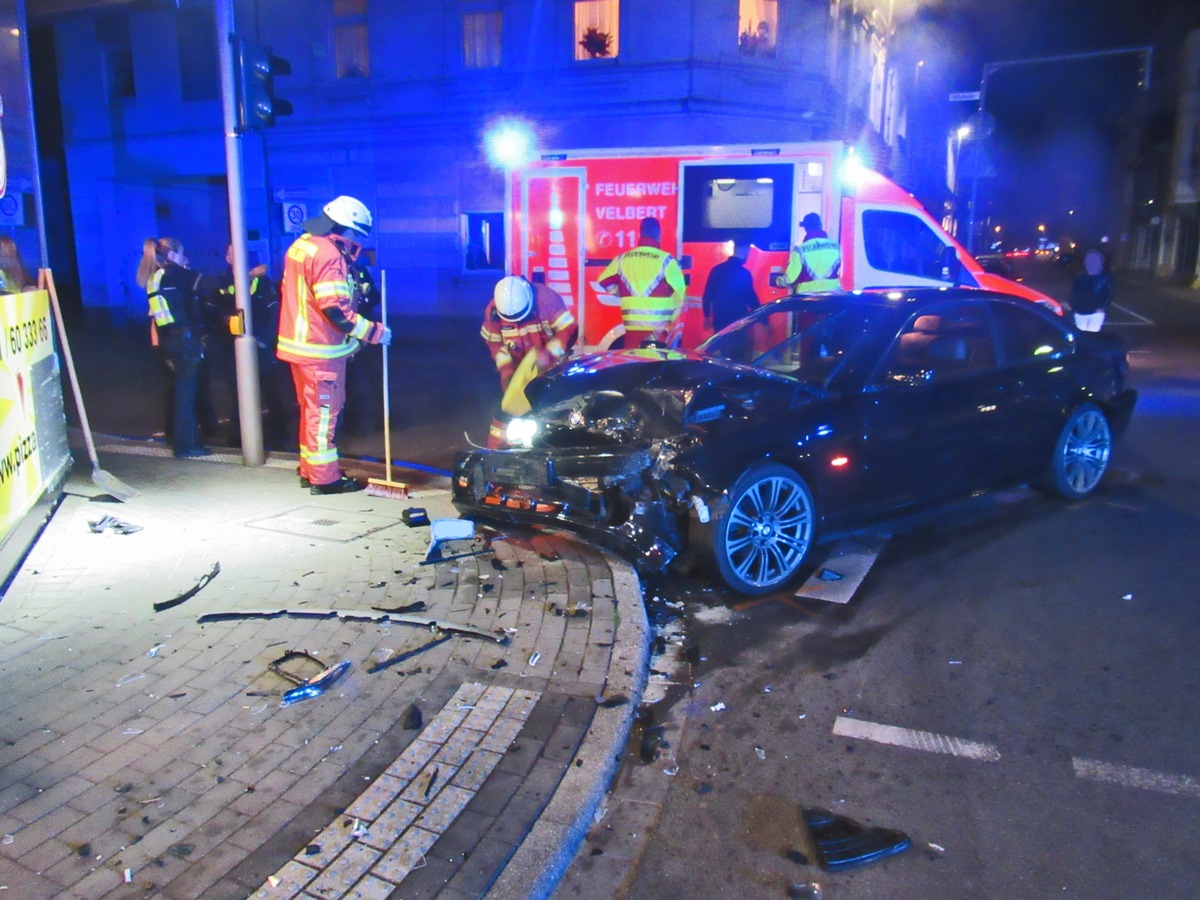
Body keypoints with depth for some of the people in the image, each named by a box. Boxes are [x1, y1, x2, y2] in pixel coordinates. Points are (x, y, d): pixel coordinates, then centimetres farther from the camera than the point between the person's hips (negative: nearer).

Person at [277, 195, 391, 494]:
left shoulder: (301, 245, 11)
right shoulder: (328, 254, -19)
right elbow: (336, 310, -24)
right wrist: (375, 332, -18)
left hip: (298, 343, 9)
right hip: (320, 349, -9)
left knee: (311, 408, 18)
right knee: (324, 410, -1)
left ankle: (310, 470, 28)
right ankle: (325, 478, 6)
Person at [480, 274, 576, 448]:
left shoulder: (547, 298, -26)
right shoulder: (493, 310, -17)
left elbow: (569, 330, -27)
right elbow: (494, 342, -4)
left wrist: (549, 353, -39)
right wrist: (505, 367, -17)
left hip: (551, 366, -1)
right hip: (518, 367, 2)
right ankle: (494, 449, 10)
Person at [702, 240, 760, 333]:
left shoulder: (717, 269, 4)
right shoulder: (744, 273, -12)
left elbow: (708, 294, 7)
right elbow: (750, 297, -10)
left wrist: (707, 314, 16)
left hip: (719, 318, 5)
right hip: (737, 319, -5)